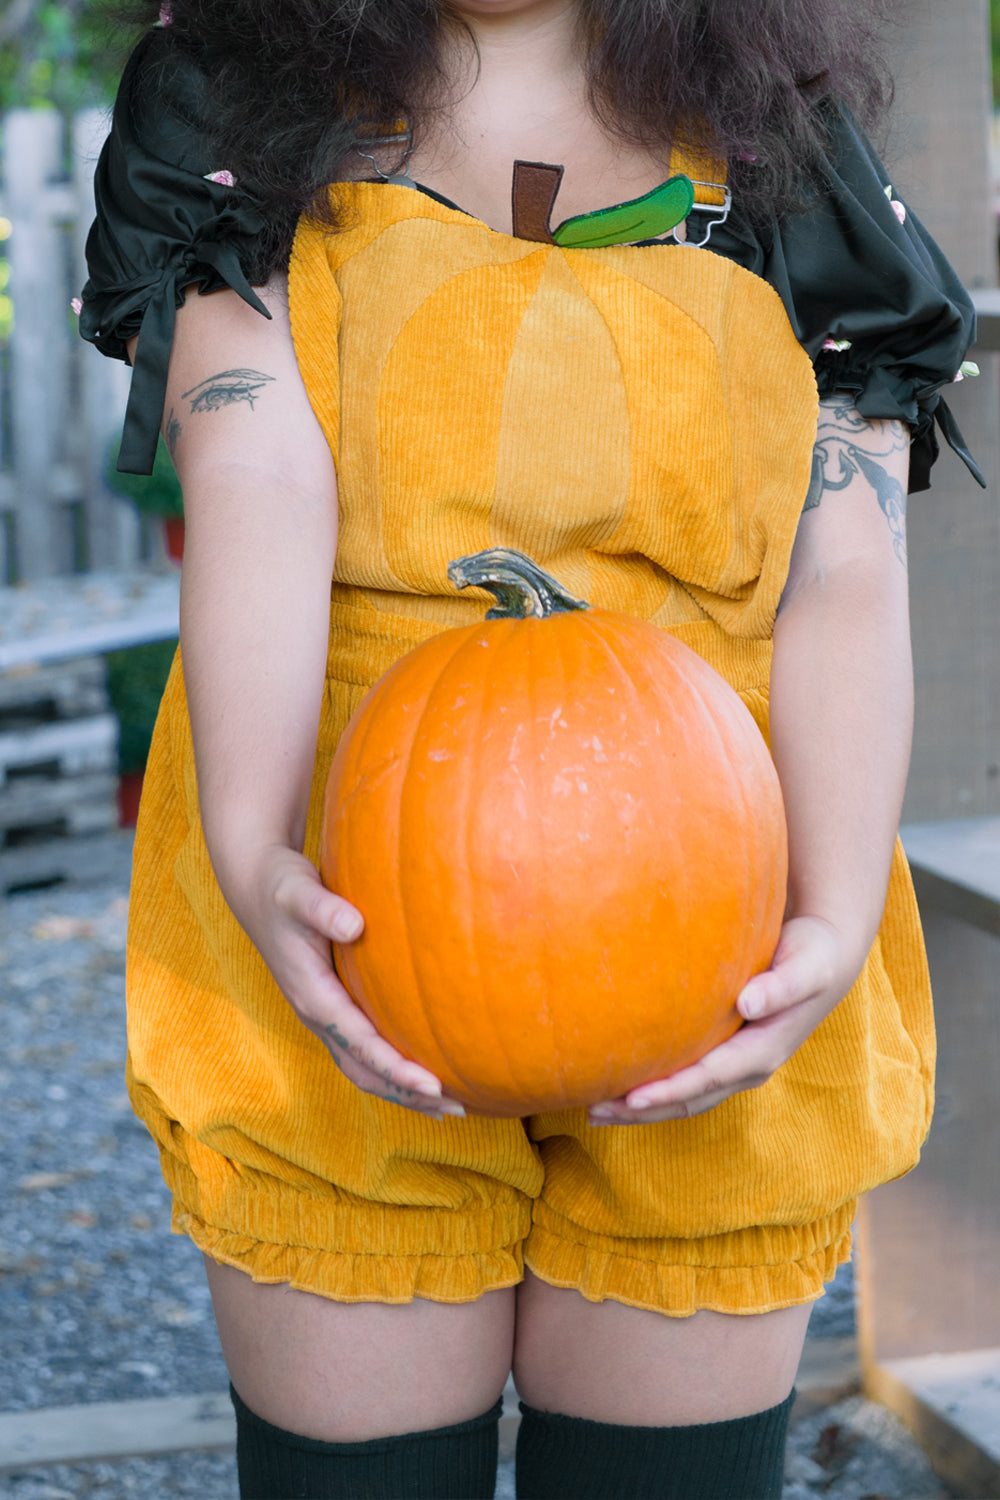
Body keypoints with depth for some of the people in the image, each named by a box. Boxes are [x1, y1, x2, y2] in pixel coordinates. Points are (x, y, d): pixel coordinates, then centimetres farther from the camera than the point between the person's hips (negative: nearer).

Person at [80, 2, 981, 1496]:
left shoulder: (788, 156, 9)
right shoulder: (259, 125, 7)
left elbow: (846, 579, -2)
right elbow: (256, 482, -11)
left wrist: (839, 927, -18)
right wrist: (252, 854, -27)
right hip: (345, 946, -1)